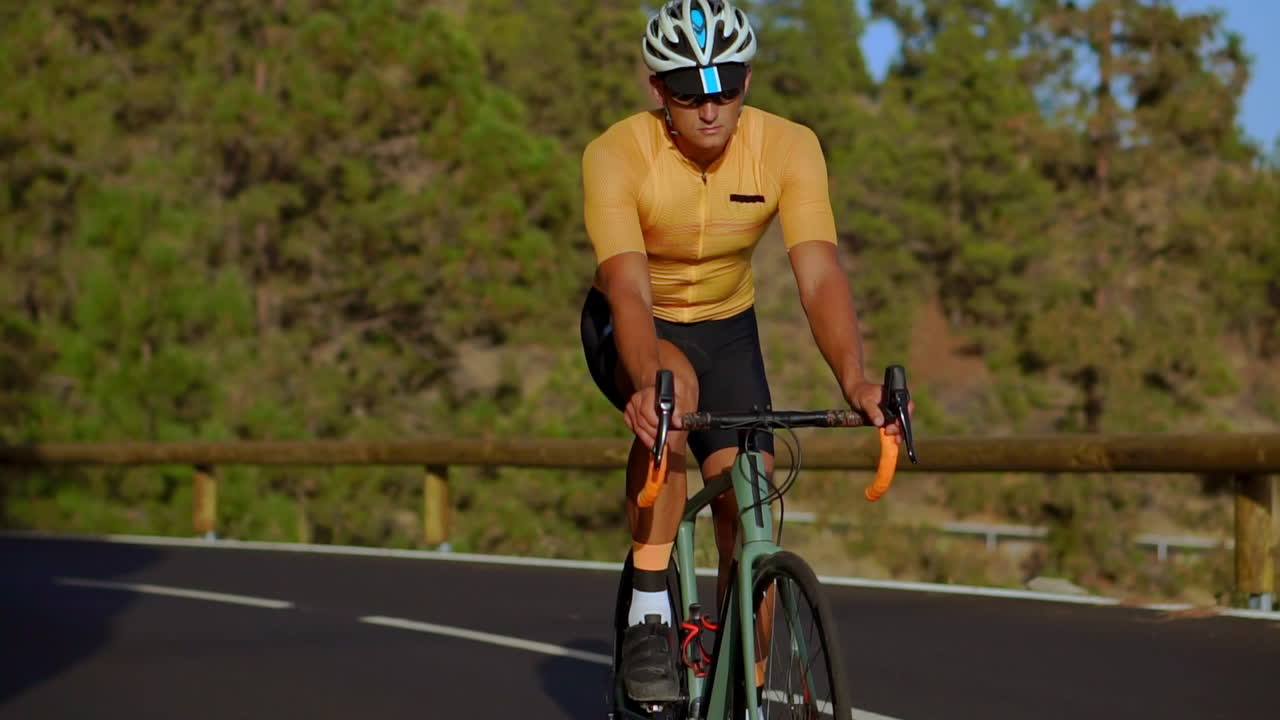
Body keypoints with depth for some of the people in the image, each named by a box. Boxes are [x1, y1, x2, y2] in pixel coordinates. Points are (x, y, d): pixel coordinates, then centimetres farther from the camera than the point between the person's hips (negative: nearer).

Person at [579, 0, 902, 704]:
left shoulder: (788, 148, -22)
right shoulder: (616, 156, -27)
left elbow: (819, 276, -31)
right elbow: (629, 290, -37)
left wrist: (854, 380, -48)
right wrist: (646, 383, -56)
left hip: (726, 328, 3)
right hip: (627, 330, -3)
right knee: (677, 386, -37)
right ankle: (649, 611, -28)